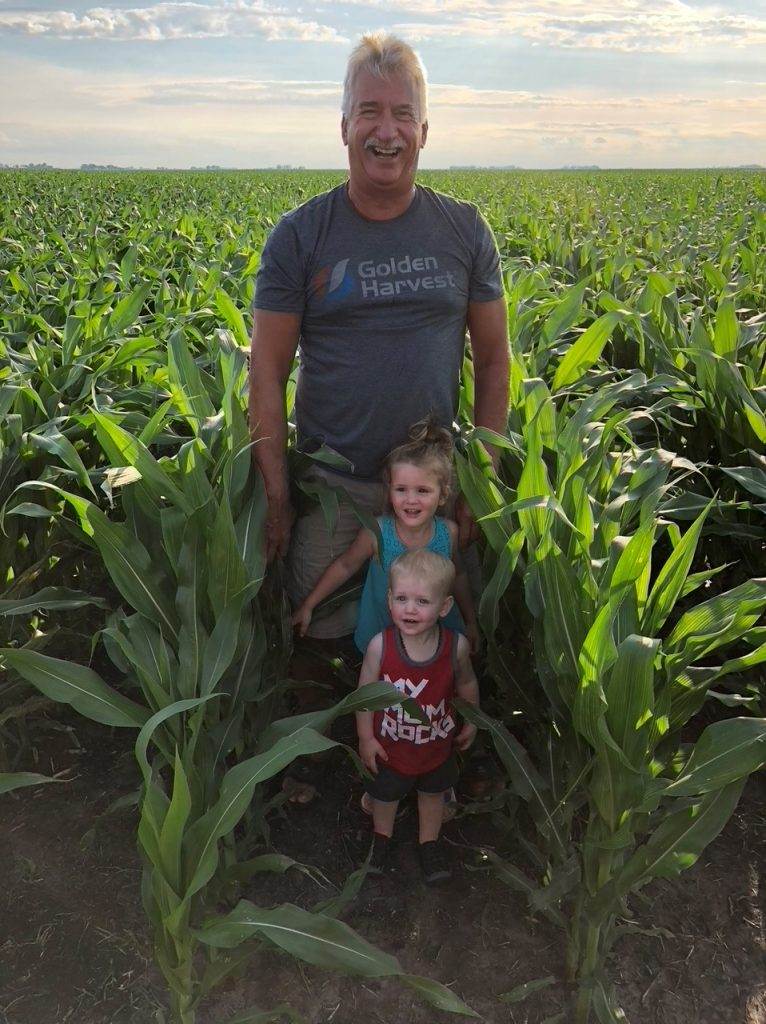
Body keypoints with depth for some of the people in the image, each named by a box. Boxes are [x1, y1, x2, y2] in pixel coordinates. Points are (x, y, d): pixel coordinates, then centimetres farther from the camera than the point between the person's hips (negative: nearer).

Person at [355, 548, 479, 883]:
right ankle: (381, 836, 57)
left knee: (433, 793, 27)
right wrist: (366, 738, -9)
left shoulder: (456, 645, -26)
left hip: (437, 741, 1)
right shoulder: (380, 645, -30)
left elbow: (466, 683, -4)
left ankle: (429, 843, 55)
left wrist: (471, 722, 9)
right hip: (390, 743, -1)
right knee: (385, 793, 26)